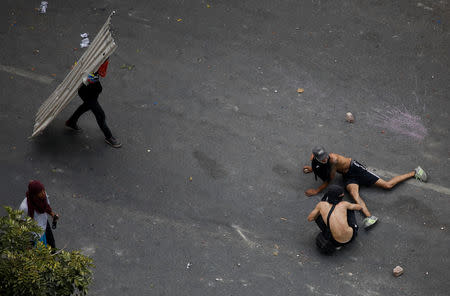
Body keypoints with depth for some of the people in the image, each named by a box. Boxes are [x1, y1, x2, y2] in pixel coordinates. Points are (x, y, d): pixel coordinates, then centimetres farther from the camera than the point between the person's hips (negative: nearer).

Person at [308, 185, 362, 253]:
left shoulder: (321, 204, -2)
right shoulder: (344, 204, -1)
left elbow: (310, 219, 11)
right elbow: (359, 207, 18)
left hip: (336, 242, 0)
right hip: (351, 237, 0)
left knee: (317, 215, 15)